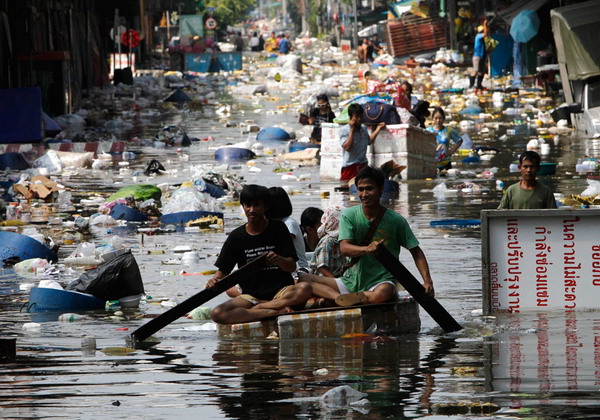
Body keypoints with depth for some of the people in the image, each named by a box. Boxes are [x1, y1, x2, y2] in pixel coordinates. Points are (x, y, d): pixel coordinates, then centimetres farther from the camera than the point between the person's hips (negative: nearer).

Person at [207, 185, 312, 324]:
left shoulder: (278, 229, 3)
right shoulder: (236, 236, 6)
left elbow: (292, 267, -2)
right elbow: (223, 270, 7)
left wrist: (279, 260, -25)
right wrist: (215, 281, -17)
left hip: (280, 291, -1)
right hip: (251, 296, 1)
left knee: (305, 289, -35)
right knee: (217, 314, -28)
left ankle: (256, 309, -24)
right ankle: (275, 311, -29)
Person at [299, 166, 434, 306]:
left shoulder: (395, 220, -4)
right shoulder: (349, 216, 0)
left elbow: (415, 251, 2)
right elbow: (344, 248, -14)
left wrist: (427, 281, -13)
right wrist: (367, 249, -36)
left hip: (381, 282, -4)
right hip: (351, 281, 4)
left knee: (384, 292, -42)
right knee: (304, 279, -13)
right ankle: (343, 299, -35)